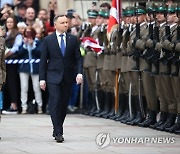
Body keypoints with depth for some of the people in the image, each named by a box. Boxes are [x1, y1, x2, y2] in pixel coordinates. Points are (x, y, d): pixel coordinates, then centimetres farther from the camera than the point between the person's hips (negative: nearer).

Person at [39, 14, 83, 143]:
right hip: (53, 77, -3)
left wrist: (80, 73, -10)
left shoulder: (73, 39, 6)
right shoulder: (48, 40, 1)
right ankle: (58, 133, -13)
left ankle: (57, 130, 20)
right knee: (55, 103, -12)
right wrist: (42, 78, -3)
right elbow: (43, 60, 2)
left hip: (68, 78, 3)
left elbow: (78, 58, 6)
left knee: (64, 104, 7)